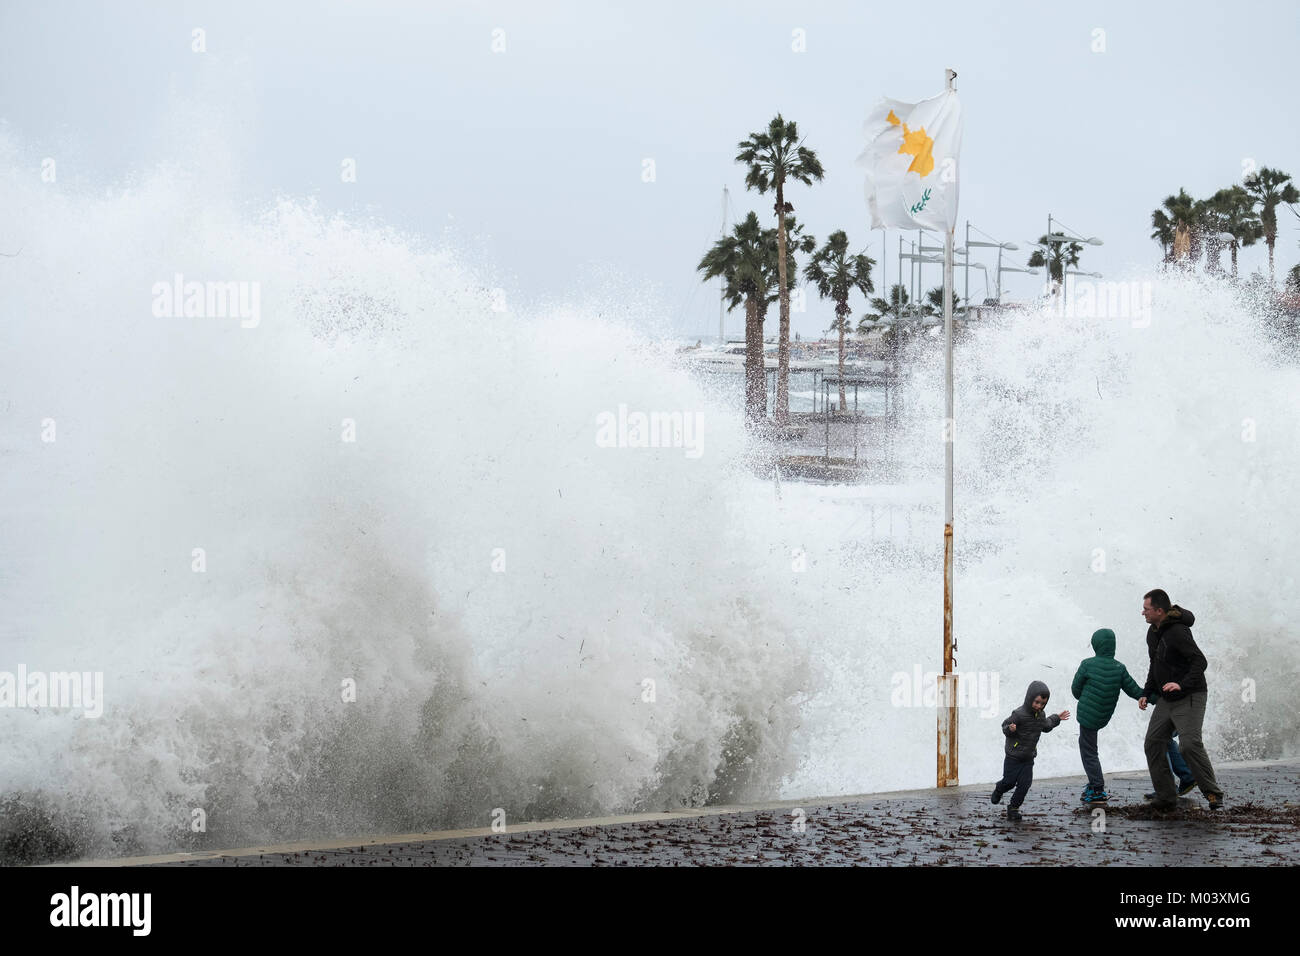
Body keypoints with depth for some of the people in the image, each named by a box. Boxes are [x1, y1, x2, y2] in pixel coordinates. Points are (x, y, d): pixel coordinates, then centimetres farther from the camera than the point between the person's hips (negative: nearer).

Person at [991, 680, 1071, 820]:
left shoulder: (1040, 715, 2)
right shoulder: (1019, 714, -21)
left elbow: (1046, 727, 23)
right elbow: (1005, 726, -14)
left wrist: (1057, 718, 23)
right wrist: (1010, 729, -35)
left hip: (1028, 757, 5)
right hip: (1013, 756, -5)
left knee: (1025, 783, -2)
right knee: (1009, 781, 5)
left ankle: (1013, 807, 13)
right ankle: (998, 791, 39)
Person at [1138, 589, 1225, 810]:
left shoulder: (1178, 632, -20)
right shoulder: (1153, 633, 10)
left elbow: (1200, 662, -25)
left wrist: (1182, 684, -36)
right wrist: (1147, 692, 15)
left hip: (1189, 698, -9)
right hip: (1166, 699, 9)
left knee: (1190, 744, -19)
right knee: (1153, 743, 2)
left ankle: (1213, 795, -9)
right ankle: (1166, 797, 7)